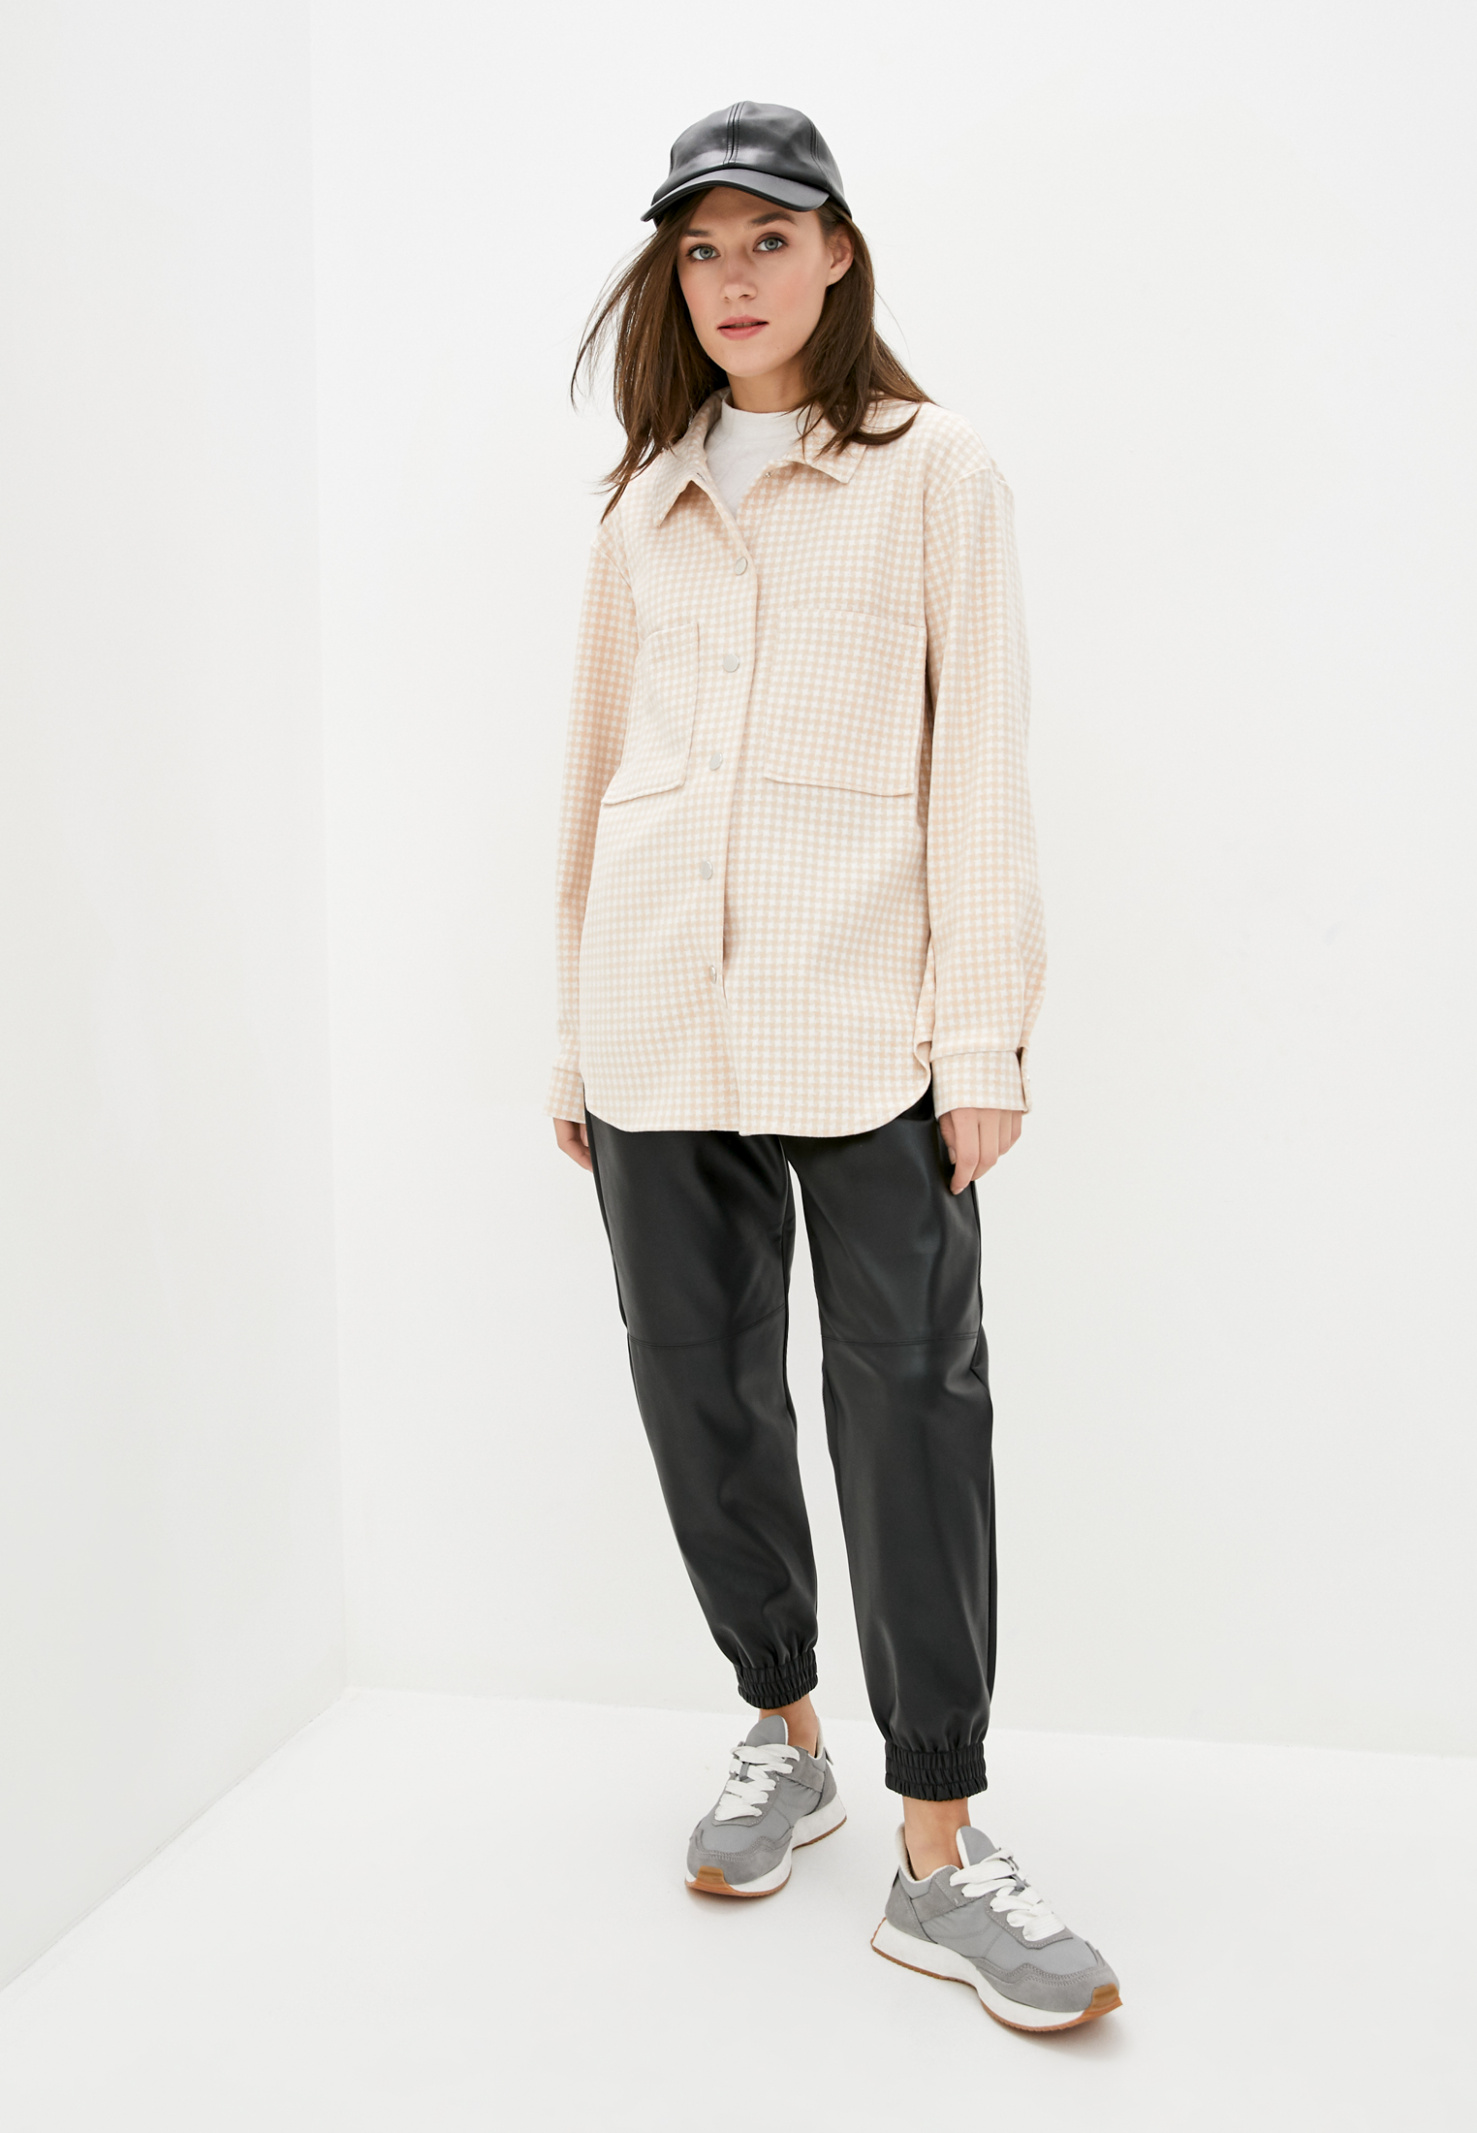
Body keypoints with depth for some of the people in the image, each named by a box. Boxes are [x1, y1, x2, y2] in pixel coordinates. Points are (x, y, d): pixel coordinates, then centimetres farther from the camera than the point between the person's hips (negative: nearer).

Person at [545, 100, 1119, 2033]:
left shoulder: (933, 467, 6)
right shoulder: (645, 497, 17)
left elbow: (979, 754, -1)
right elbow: (598, 763, 16)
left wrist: (986, 1033, -8)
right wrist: (575, 1034, 13)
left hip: (862, 1012, -4)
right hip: (660, 1010, 4)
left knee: (911, 1400, -4)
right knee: (699, 1389, 8)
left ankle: (939, 1847, 8)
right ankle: (784, 1733, 29)